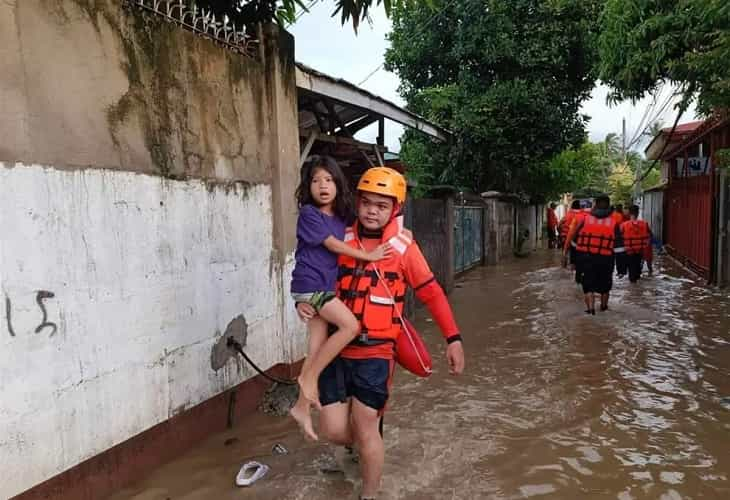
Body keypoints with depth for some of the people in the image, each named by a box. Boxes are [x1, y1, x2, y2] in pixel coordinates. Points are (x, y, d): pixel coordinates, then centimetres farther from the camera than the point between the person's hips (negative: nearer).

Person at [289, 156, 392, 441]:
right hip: (310, 284, -7)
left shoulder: (342, 216, 10)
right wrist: (368, 255, -13)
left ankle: (302, 407, 18)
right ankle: (309, 376, -6)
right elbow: (333, 244, -13)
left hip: (325, 287, 7)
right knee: (351, 325, -19)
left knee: (317, 351, 7)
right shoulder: (309, 213, -9)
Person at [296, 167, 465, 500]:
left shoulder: (403, 246, -7)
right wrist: (303, 301, -6)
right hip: (337, 349, 3)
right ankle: (367, 442, 41)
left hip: (375, 352, -3)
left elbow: (430, 293, -4)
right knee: (333, 430, 4)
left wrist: (453, 338, -9)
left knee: (364, 429, 2)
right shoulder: (342, 240, 0)